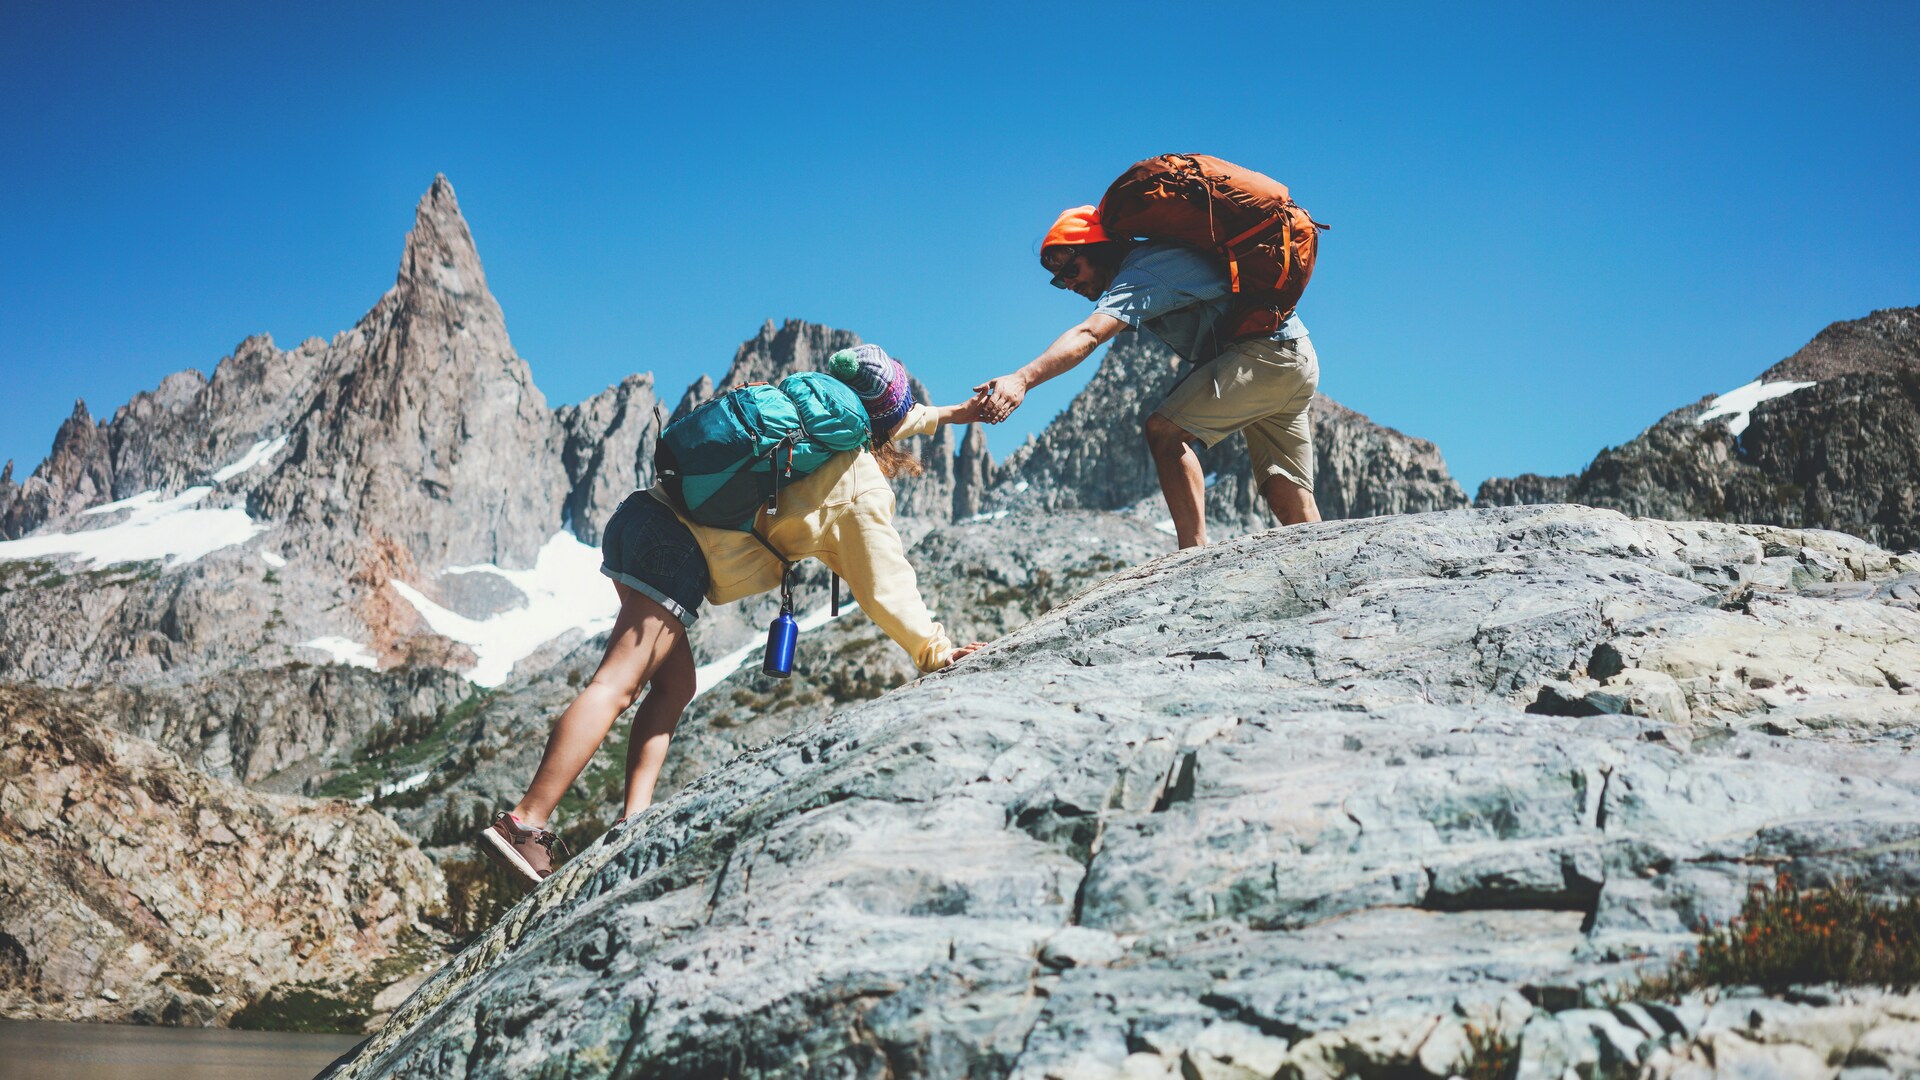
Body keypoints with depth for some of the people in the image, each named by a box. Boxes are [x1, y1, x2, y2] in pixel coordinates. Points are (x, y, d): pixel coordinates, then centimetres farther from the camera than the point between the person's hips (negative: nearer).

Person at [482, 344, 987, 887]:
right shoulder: (863, 487, 2)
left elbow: (872, 425, 45)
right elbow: (885, 583, 4)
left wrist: (946, 414, 57)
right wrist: (933, 649, 15)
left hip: (645, 515, 9)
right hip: (680, 552, -9)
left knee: (674, 686, 15)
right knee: (615, 686, -13)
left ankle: (635, 817, 4)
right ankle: (523, 824, -19)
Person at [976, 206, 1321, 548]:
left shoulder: (1141, 273, -15)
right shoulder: (1148, 260, 15)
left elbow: (1088, 335, -32)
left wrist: (1022, 379, -44)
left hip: (1264, 351, -10)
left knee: (1164, 430, -20)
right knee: (1291, 505, 7)